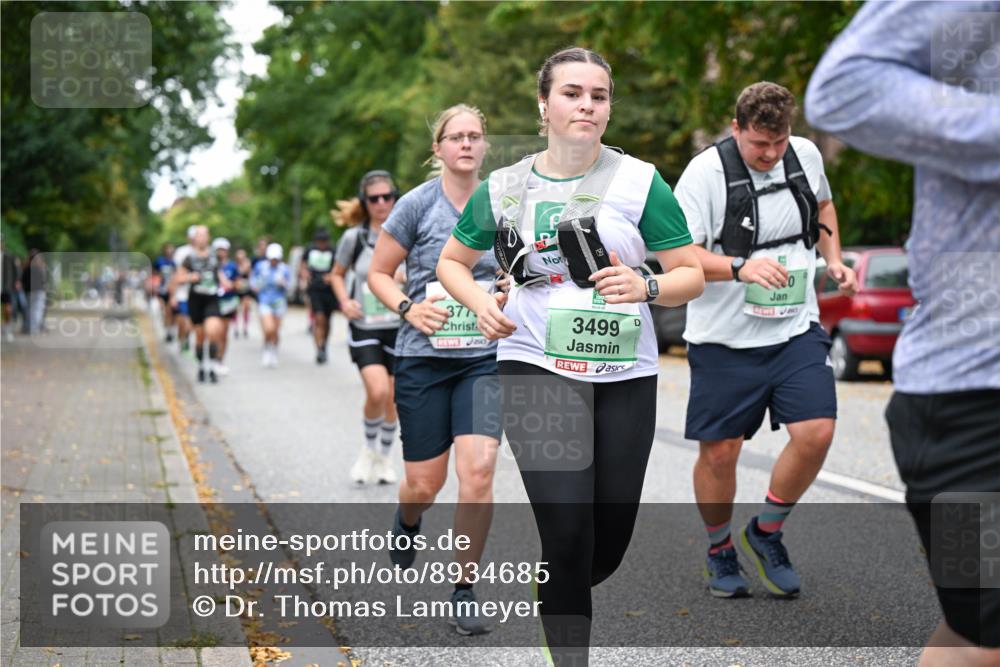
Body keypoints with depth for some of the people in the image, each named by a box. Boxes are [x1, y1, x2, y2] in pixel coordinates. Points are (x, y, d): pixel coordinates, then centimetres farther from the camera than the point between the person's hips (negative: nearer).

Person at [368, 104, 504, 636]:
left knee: (478, 473, -14)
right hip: (424, 357, -1)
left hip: (484, 357, 1)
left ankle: (464, 591, 3)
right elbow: (378, 273, 3)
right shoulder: (417, 204, -4)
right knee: (425, 484, 4)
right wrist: (408, 308, -14)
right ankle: (407, 521, 44)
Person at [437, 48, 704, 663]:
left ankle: (558, 601, 41)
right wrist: (480, 303, -3)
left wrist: (646, 288, -20)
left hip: (625, 375, 1)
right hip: (535, 366, -1)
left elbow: (691, 274, 1)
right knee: (567, 528, -15)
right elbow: (453, 260, 18)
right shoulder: (504, 188, 4)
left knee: (611, 541, 7)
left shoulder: (639, 181, -1)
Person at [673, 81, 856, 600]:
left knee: (816, 432, -11)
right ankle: (719, 550, 28)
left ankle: (766, 533, 13)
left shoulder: (806, 155, 3)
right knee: (719, 451, 2)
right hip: (724, 339, -3)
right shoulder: (706, 172, -13)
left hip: (797, 330, 3)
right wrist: (741, 268, -31)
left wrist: (834, 260, 9)